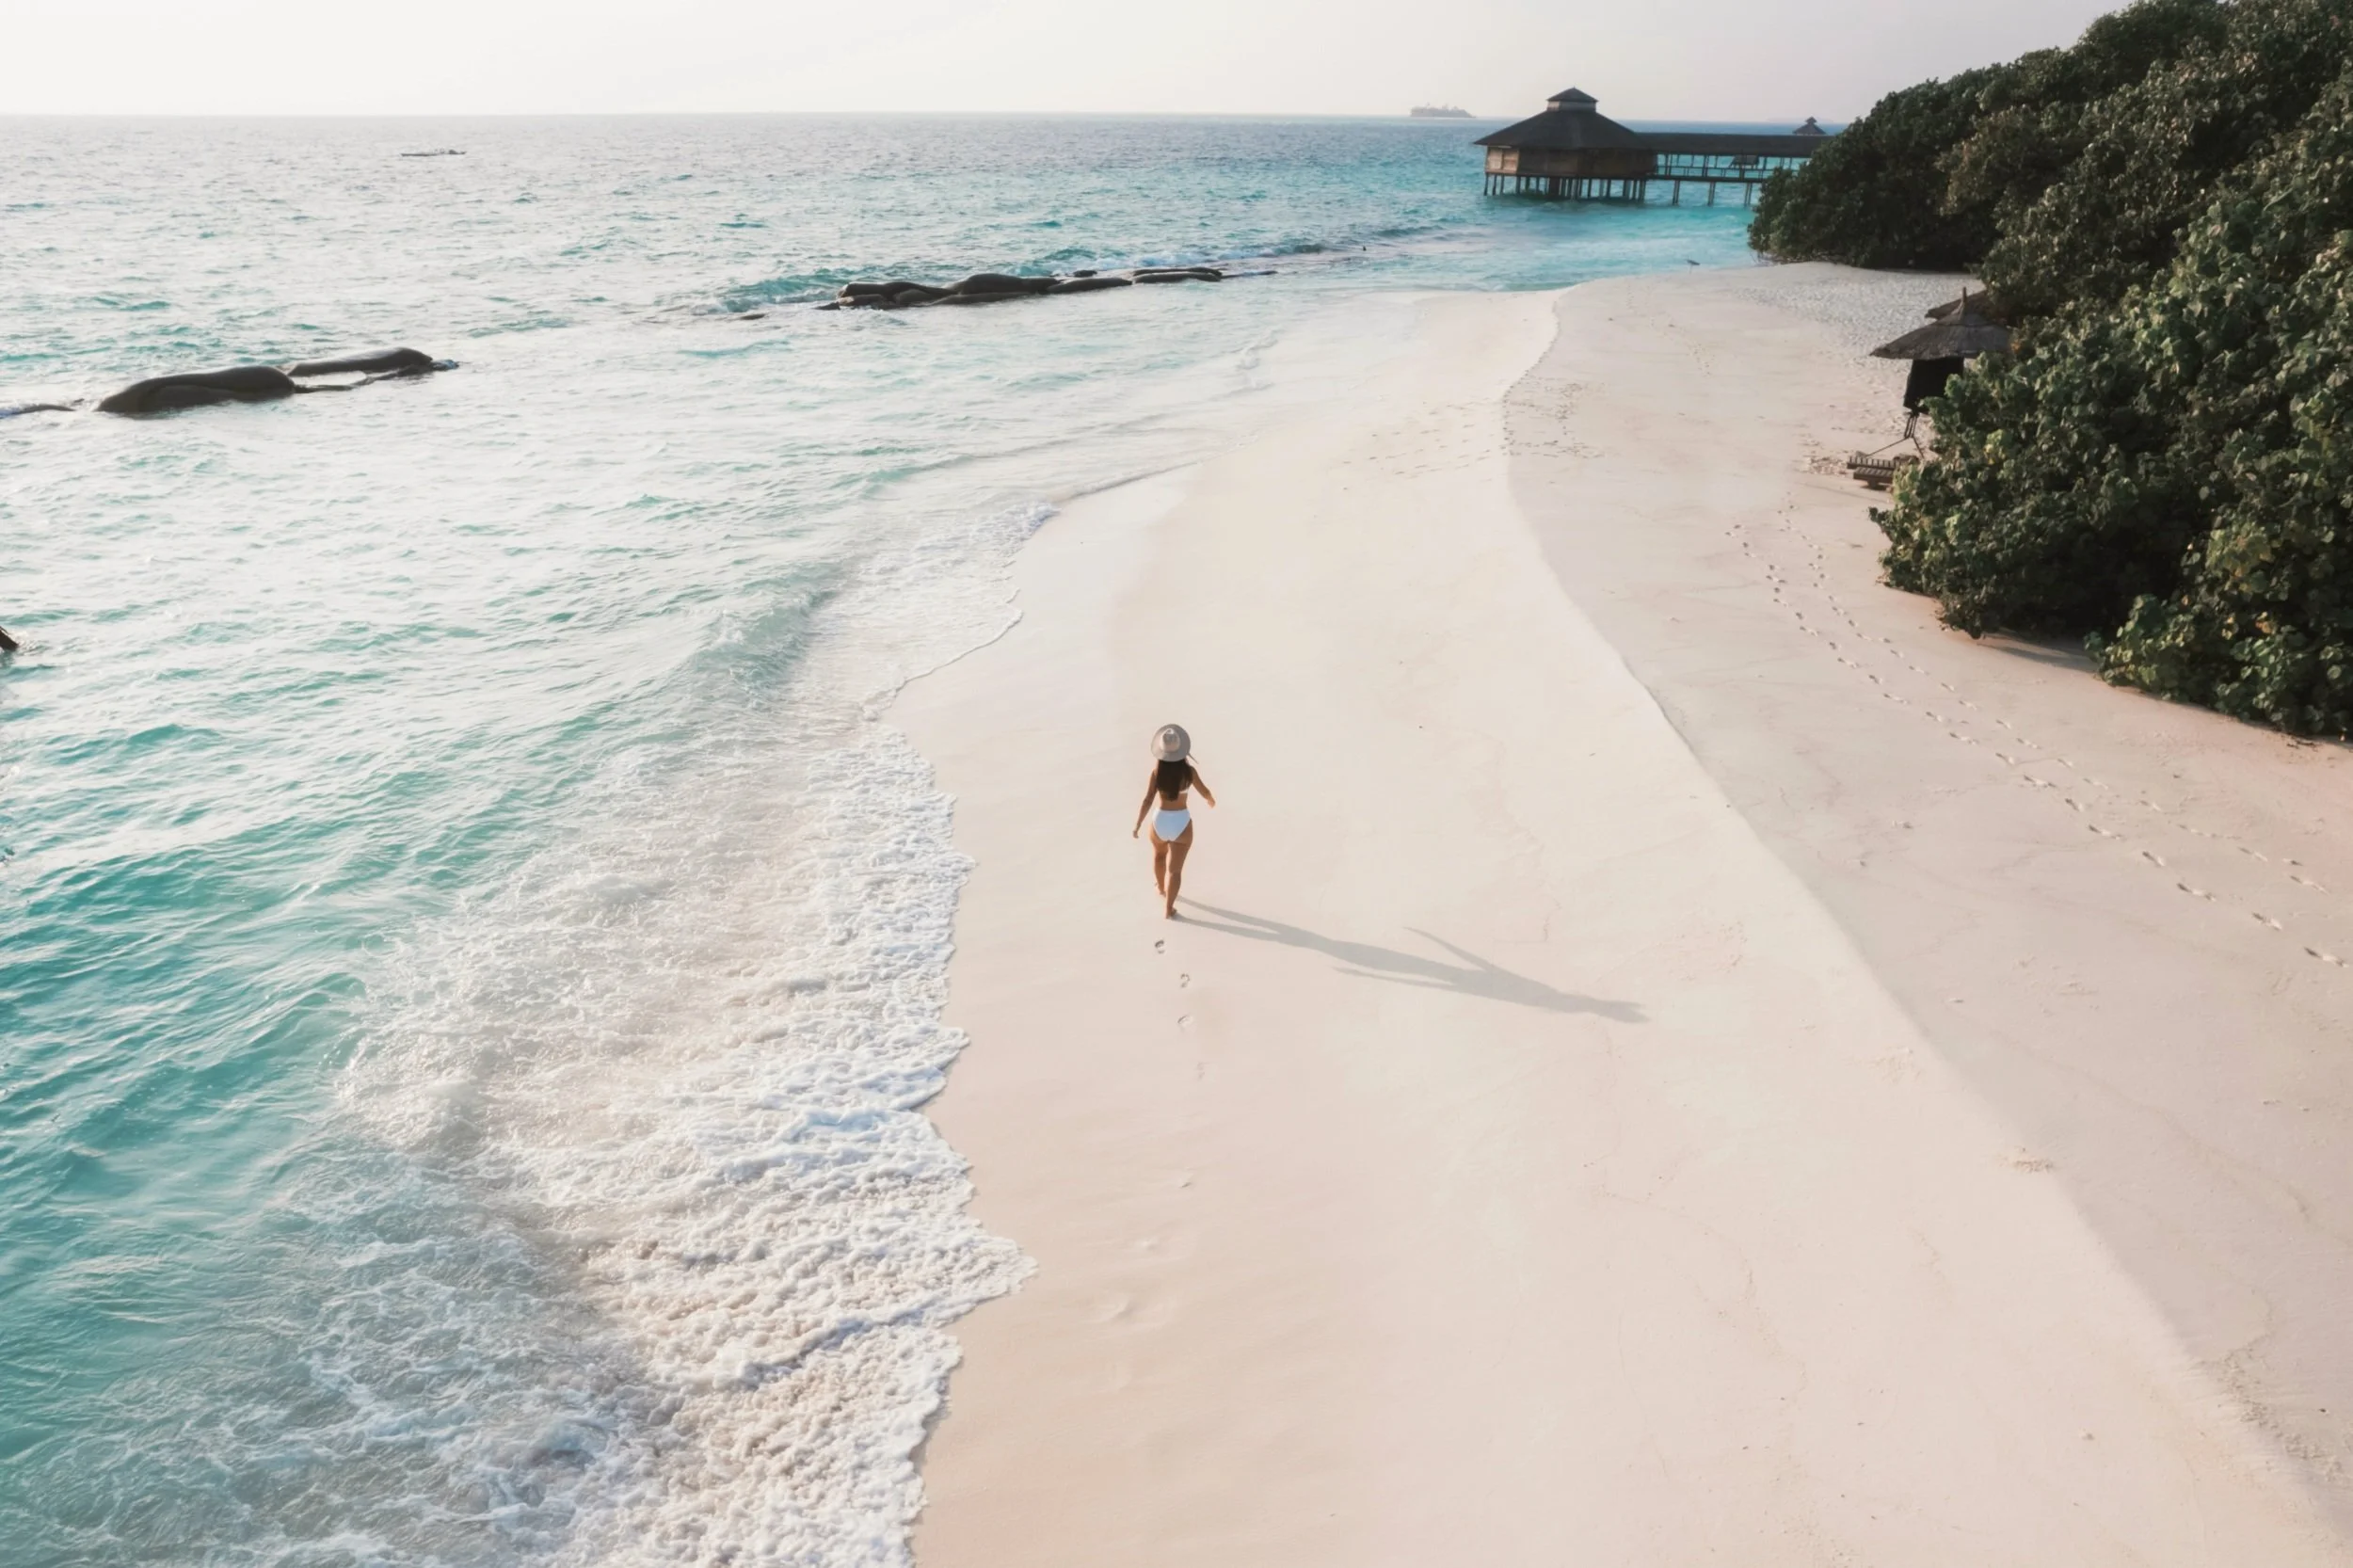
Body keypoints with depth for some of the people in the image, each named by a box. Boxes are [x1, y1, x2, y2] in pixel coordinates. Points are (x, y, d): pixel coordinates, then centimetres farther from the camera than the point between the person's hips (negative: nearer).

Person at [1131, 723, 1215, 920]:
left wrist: (1137, 825, -6)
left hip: (1160, 820, 2)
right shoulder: (1189, 771, -13)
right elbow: (1205, 793, 1)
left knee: (1159, 854, 32)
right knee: (1175, 868, 5)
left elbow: (1147, 800, -15)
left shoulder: (1157, 771, -14)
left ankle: (1161, 888, 53)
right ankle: (1168, 909, 4)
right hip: (1182, 822, -2)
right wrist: (1211, 800, 24)